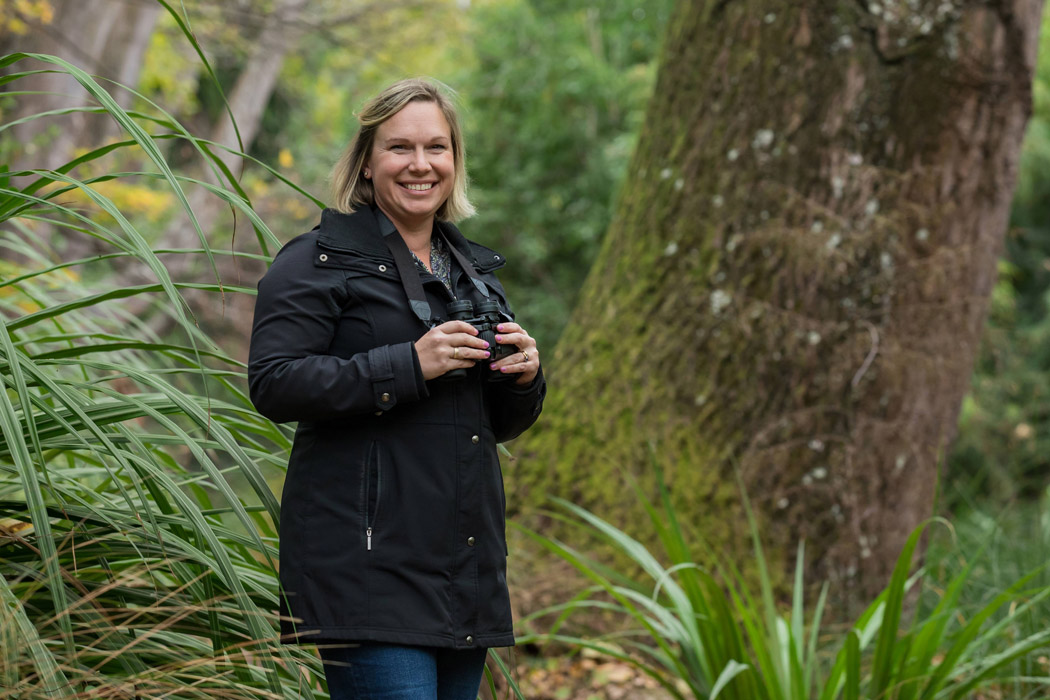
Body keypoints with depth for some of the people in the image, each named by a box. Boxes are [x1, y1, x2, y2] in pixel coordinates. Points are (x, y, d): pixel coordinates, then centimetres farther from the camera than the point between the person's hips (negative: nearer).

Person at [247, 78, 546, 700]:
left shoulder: (474, 269, 20)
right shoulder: (319, 261, -1)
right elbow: (273, 385, -14)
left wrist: (524, 378, 1)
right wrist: (410, 365, -19)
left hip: (467, 568, 7)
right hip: (368, 560, -7)